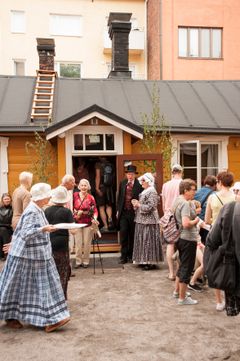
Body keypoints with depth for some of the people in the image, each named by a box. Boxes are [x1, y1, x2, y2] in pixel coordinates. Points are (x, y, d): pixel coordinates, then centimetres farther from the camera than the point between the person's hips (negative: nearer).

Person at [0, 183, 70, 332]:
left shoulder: (38, 210, 8)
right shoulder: (31, 212, -21)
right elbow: (25, 233, -27)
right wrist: (43, 229, -37)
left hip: (38, 255, 9)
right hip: (27, 255, -9)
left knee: (42, 286, 8)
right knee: (20, 287, 5)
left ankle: (49, 319, 13)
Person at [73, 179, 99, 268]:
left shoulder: (91, 198, -3)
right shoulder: (75, 195, -1)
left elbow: (95, 210, -3)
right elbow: (72, 207, 5)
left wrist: (94, 218, -18)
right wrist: (76, 213, -9)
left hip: (88, 223, 0)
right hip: (77, 223, 0)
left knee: (87, 243, 6)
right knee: (78, 243, 2)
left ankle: (86, 261, 20)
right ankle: (78, 261, 14)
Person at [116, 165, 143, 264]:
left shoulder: (139, 185, -6)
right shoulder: (122, 183, 7)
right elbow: (119, 197, 12)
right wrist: (118, 210, 10)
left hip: (134, 213, -2)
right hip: (123, 212, 2)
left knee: (132, 235, 8)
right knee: (123, 233, -2)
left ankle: (130, 255, 21)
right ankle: (124, 256, 5)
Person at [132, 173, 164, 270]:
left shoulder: (152, 192, -14)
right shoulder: (144, 192, 15)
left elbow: (149, 207, -21)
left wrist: (138, 205, -12)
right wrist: (136, 204, 4)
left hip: (149, 221, -9)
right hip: (142, 220, 10)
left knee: (148, 240, -4)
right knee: (143, 240, 12)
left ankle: (151, 262, 3)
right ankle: (144, 260, 20)